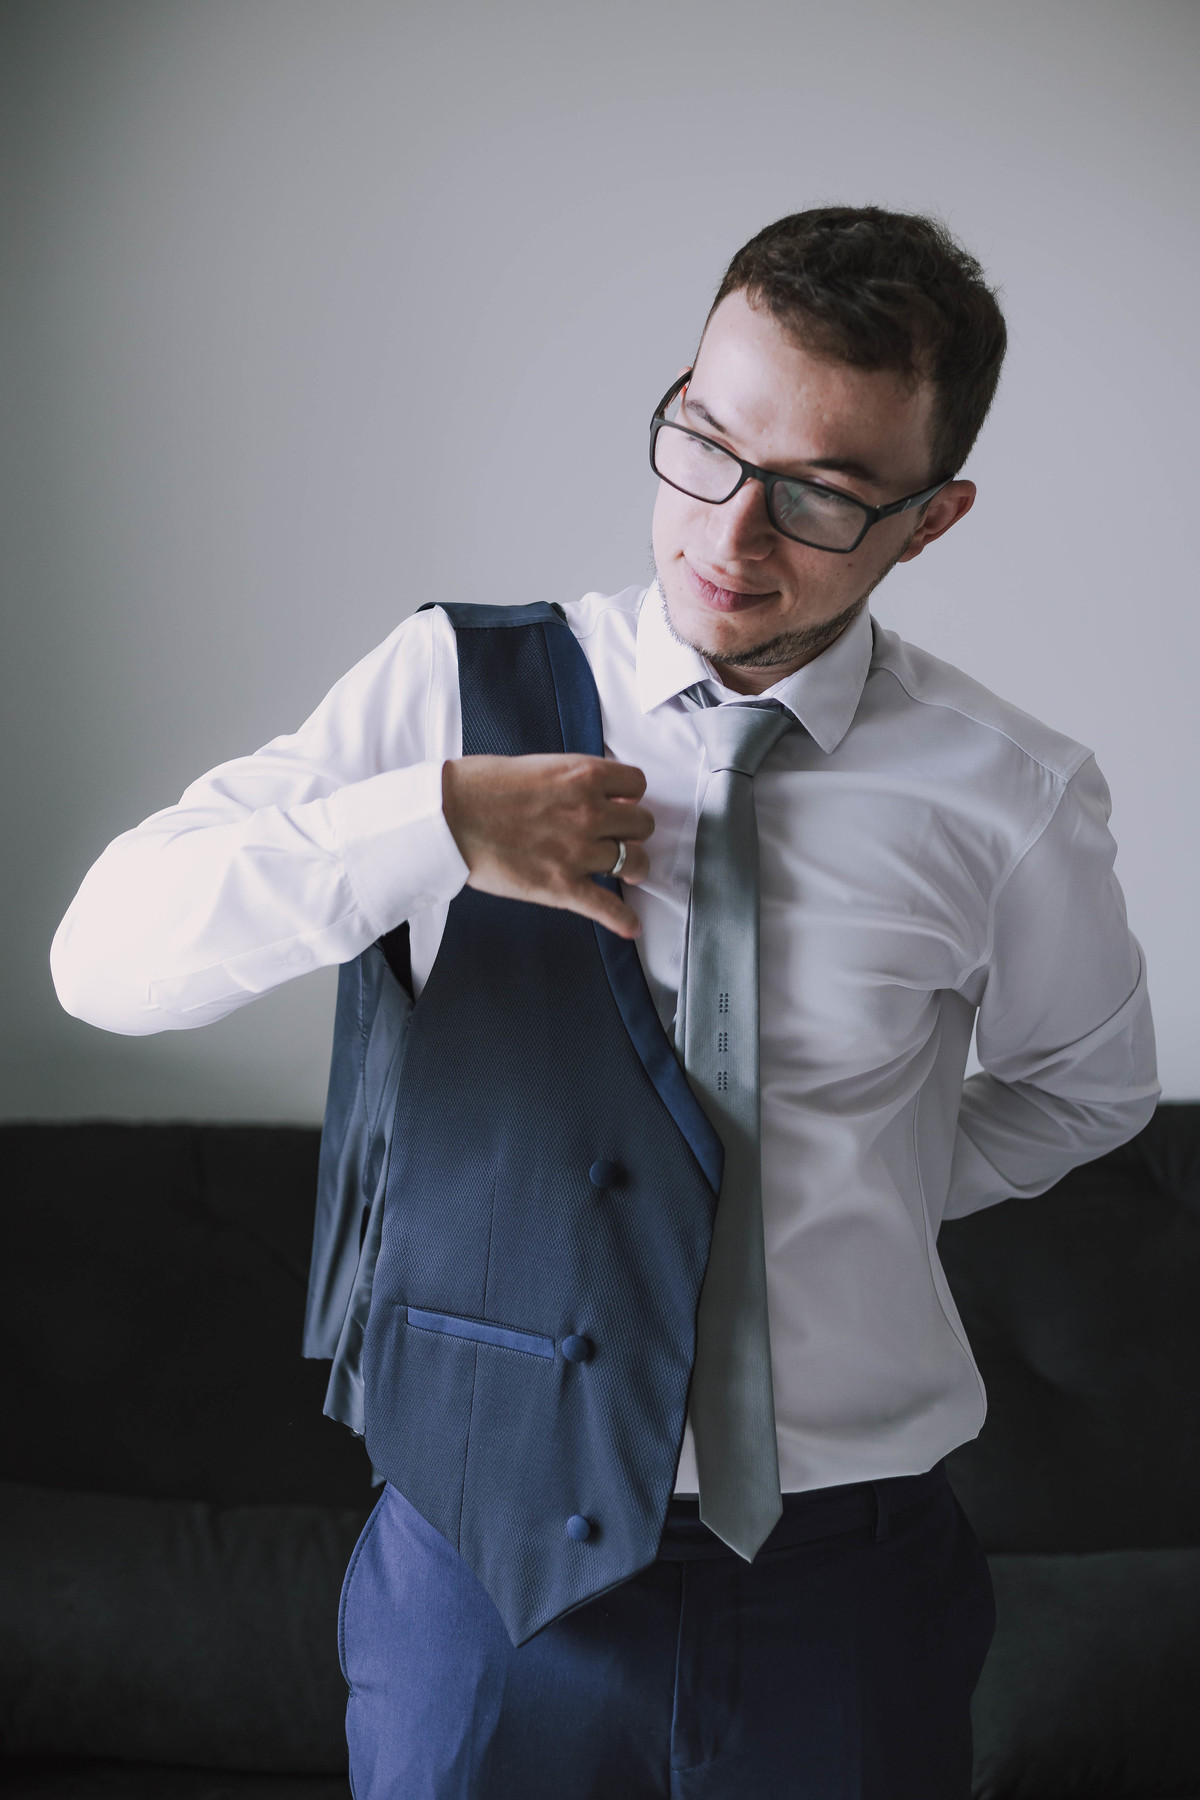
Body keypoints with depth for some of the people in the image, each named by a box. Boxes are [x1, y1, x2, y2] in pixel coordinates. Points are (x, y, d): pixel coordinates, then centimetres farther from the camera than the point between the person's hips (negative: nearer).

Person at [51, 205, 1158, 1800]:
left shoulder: (1012, 798, -6)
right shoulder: (458, 688, -6)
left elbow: (1087, 1085, 14)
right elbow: (105, 953, -11)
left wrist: (873, 1197, 3)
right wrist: (435, 819, -21)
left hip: (843, 1592, 0)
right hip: (486, 1549, 0)